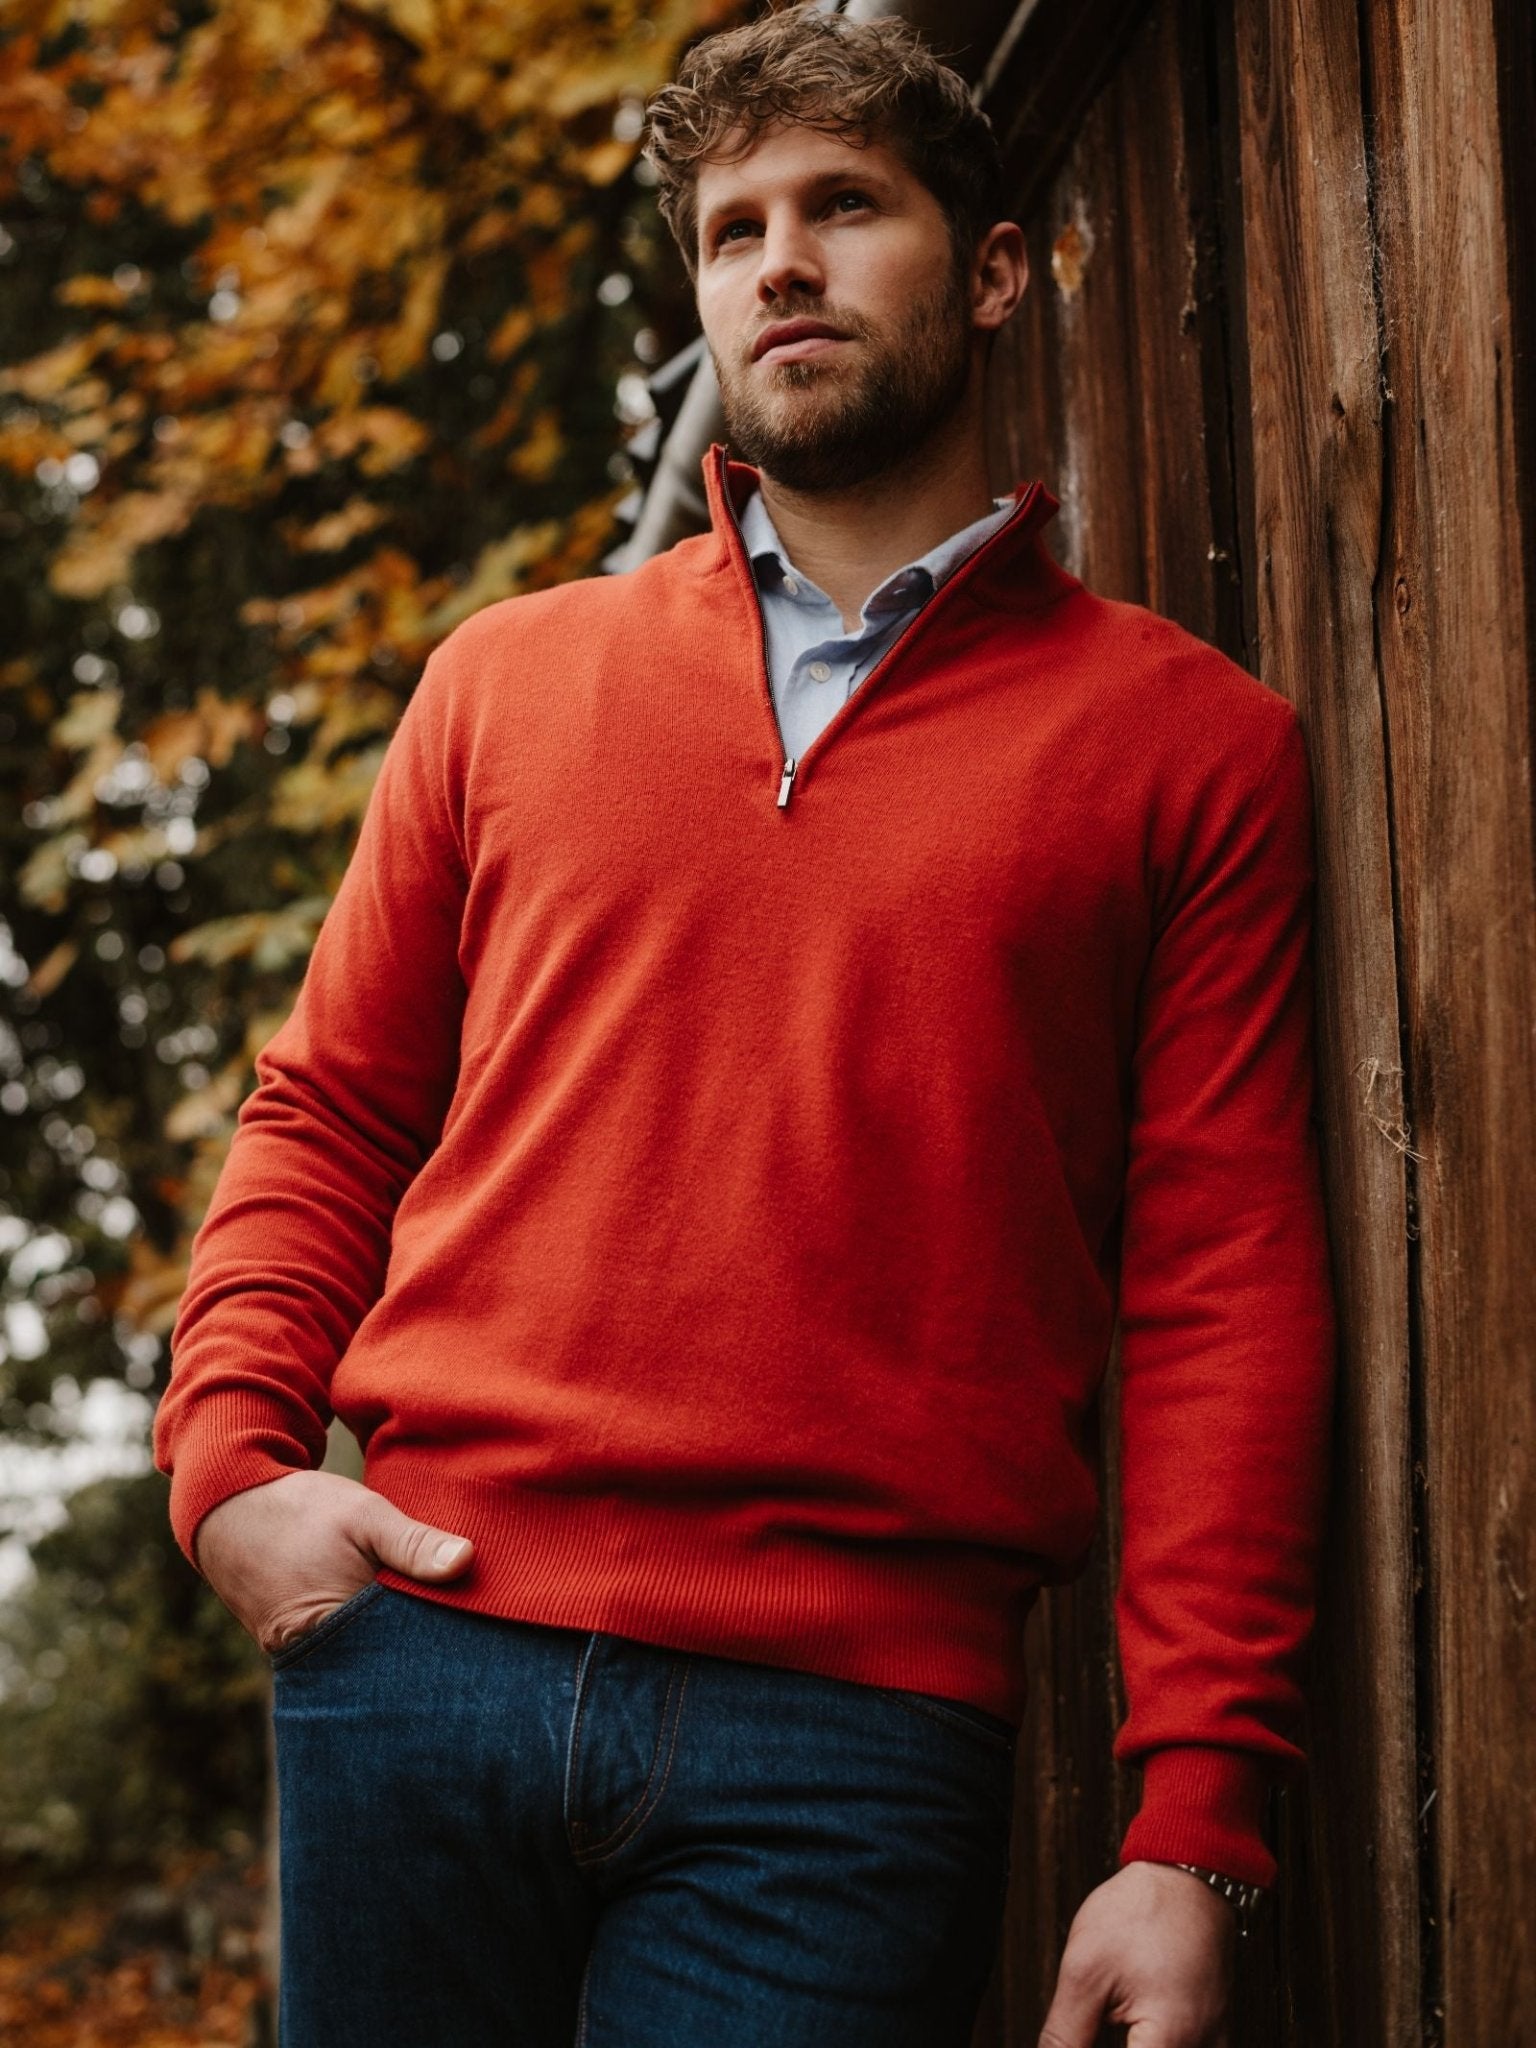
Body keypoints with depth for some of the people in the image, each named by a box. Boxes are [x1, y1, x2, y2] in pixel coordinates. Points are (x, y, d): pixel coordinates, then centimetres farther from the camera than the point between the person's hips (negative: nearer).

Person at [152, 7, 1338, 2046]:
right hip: (429, 1642, 3)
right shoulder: (509, 677, 15)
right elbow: (323, 1114, 18)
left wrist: (1194, 1833, -7)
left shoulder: (1190, 742, 6)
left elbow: (1225, 1295, 0)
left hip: (857, 1727, -2)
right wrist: (232, 1456, 0)